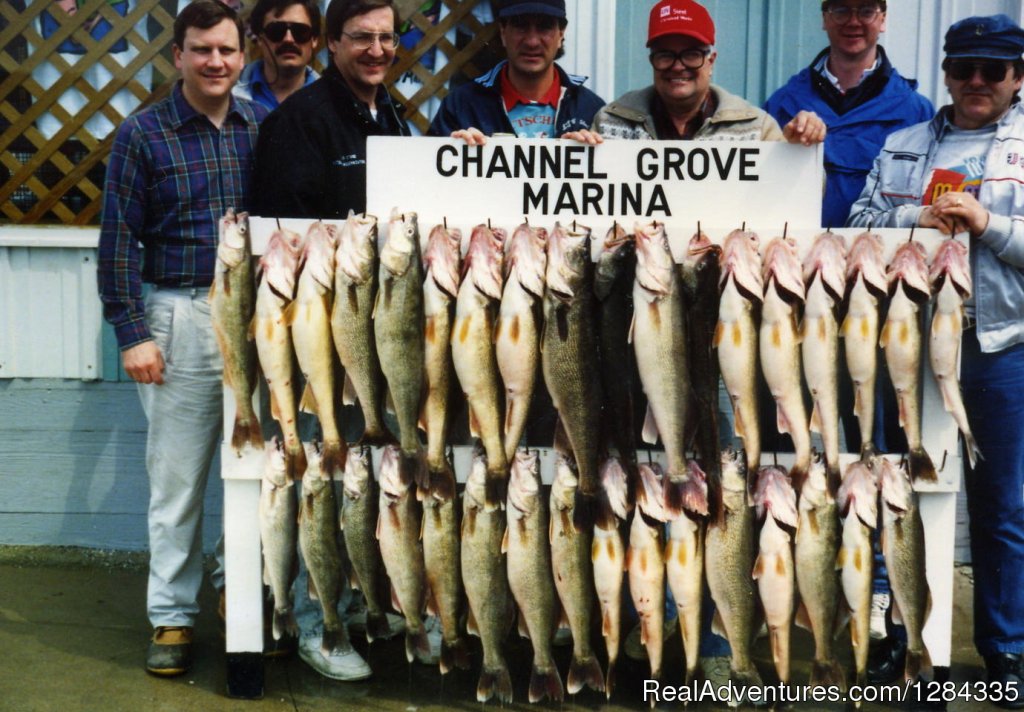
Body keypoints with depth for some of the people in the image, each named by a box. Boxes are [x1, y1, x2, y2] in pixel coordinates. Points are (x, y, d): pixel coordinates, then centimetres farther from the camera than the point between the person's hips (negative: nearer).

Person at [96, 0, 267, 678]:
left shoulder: (263, 127, 7)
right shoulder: (143, 134, 0)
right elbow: (119, 241, -1)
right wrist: (133, 333, -6)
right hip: (179, 317, -2)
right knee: (177, 476, 3)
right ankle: (173, 615, 15)